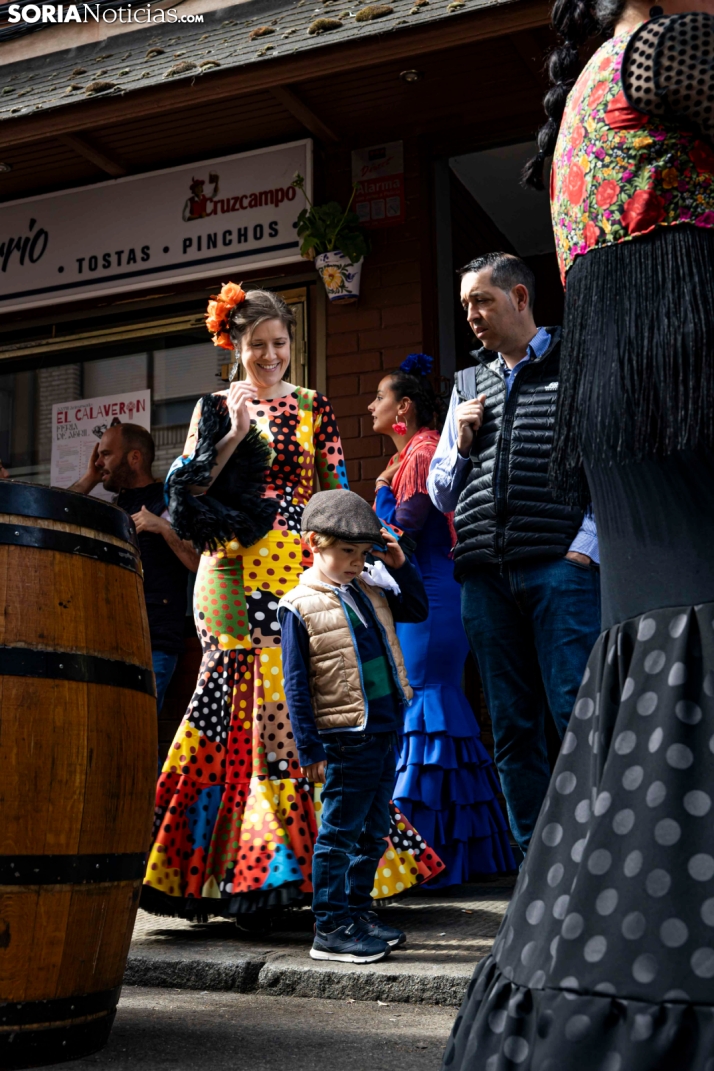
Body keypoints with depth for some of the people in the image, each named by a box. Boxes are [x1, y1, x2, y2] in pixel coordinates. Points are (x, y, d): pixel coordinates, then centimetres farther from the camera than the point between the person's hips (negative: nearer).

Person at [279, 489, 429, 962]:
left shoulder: (371, 587, 11)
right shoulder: (300, 606, -8)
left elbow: (418, 610, 23)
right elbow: (296, 685, -9)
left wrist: (399, 564, 8)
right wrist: (310, 750, -11)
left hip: (387, 727, 7)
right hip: (347, 737, -7)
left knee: (373, 830, 15)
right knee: (339, 833, 0)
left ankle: (358, 911, 27)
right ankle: (331, 929, 8)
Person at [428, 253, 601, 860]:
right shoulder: (468, 385, 23)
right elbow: (441, 496, 26)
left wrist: (585, 549, -11)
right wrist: (461, 444, 8)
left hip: (560, 566, -5)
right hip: (485, 575, 5)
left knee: (576, 713, -13)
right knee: (513, 725, 5)